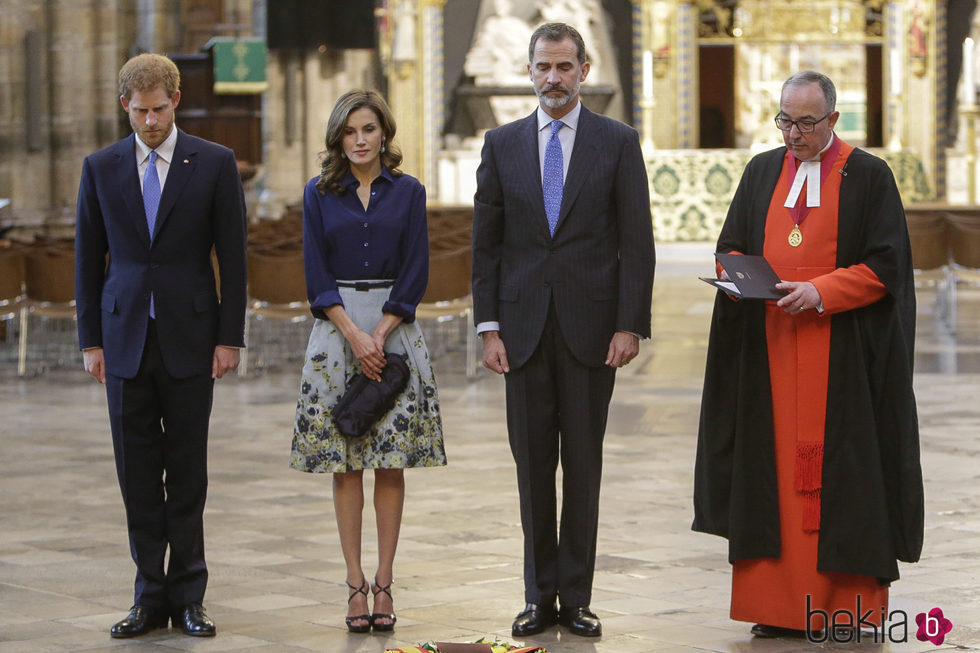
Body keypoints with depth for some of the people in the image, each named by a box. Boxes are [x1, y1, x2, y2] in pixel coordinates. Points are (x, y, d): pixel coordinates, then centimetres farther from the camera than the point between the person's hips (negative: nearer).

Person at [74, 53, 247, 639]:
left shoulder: (215, 164, 0)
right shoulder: (101, 168, 6)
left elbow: (233, 256, 1)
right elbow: (89, 258, 9)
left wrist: (230, 337, -4)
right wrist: (92, 340, 4)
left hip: (189, 337, -2)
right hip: (126, 338, 2)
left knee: (188, 474, 3)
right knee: (137, 475, 4)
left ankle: (188, 596, 10)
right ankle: (151, 597, 10)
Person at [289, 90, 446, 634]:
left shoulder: (408, 192, 6)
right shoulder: (319, 194, 6)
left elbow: (415, 273, 0)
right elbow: (317, 276, 0)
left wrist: (379, 336, -10)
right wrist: (354, 336, -11)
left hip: (394, 329, 0)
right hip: (336, 329, 0)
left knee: (391, 461, -1)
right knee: (345, 463, -1)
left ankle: (383, 583, 2)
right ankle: (356, 584, 1)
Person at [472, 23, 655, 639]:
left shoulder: (618, 142, 2)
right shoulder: (503, 144, 8)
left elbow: (637, 241, -1)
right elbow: (487, 242, 7)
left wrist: (630, 326, -8)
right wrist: (489, 327, 0)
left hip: (591, 326, -2)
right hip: (525, 327, 2)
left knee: (583, 465, 3)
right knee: (533, 464, 5)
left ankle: (577, 595, 9)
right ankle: (540, 595, 12)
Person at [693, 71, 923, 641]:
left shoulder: (870, 176, 0)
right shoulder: (762, 172, 13)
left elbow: (885, 266, -5)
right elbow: (732, 245, 15)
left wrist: (820, 292, -17)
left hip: (843, 356, -4)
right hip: (768, 352, 4)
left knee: (840, 465, -3)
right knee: (771, 466, 1)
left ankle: (845, 604, 2)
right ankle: (775, 600, 5)